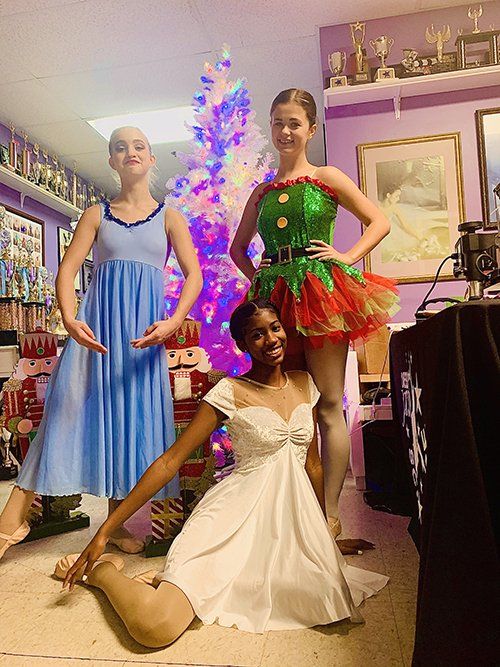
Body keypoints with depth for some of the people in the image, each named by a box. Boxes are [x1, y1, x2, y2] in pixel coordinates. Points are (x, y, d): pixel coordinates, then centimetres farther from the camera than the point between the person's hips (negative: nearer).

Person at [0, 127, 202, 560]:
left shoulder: (169, 217, 9)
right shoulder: (96, 214, 11)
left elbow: (194, 274, -1)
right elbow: (68, 269, 1)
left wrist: (174, 323, -18)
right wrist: (70, 319, -17)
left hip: (145, 324, 0)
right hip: (98, 318, 0)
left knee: (133, 411, 2)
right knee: (70, 404, -5)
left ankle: (116, 521, 15)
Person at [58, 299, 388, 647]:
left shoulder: (304, 383, 7)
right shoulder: (230, 392, -9)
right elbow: (170, 461, -9)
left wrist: (324, 531, 20)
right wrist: (104, 532, -11)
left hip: (294, 515, 6)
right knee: (153, 625, -25)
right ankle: (104, 570, 13)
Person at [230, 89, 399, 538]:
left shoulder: (326, 178, 7)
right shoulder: (262, 192, 17)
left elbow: (380, 222, 7)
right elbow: (237, 248, 27)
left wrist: (348, 257, -7)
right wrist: (257, 276, 10)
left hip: (320, 290, -4)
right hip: (276, 296, 4)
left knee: (328, 405, -3)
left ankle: (331, 514, 6)